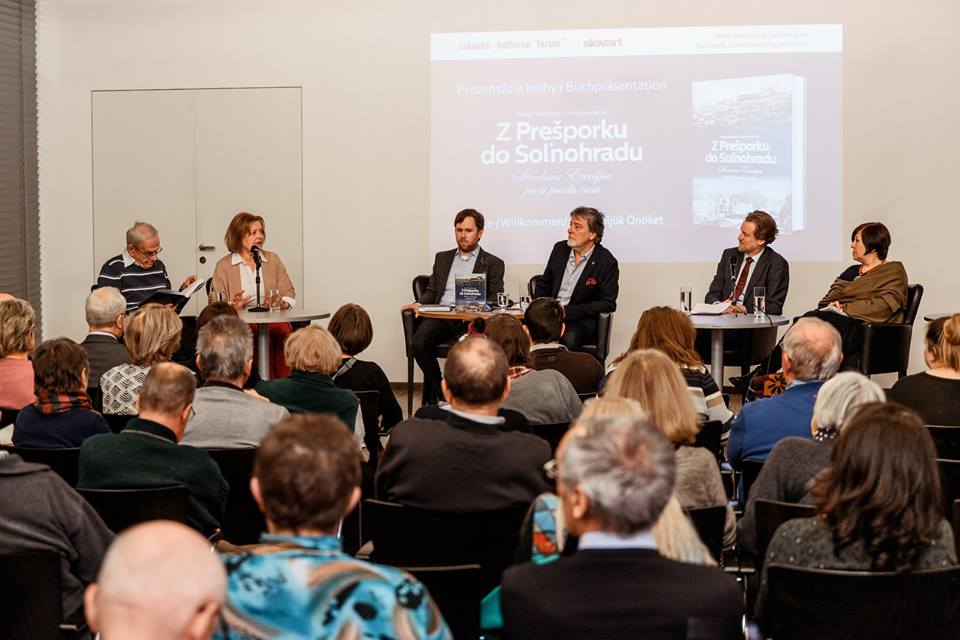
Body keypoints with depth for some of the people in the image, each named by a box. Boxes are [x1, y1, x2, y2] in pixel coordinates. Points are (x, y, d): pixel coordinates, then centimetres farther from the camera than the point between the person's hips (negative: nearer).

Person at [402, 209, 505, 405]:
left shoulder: (493, 263, 14)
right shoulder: (442, 258, 26)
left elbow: (495, 299, 5)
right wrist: (419, 304, -1)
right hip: (440, 315, 3)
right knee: (420, 341, -28)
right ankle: (439, 395, -13)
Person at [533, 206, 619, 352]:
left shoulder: (607, 262, -5)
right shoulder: (560, 249, 10)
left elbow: (608, 304, -8)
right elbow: (544, 284, 20)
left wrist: (567, 311, -15)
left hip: (581, 319, -4)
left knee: (569, 338, -36)